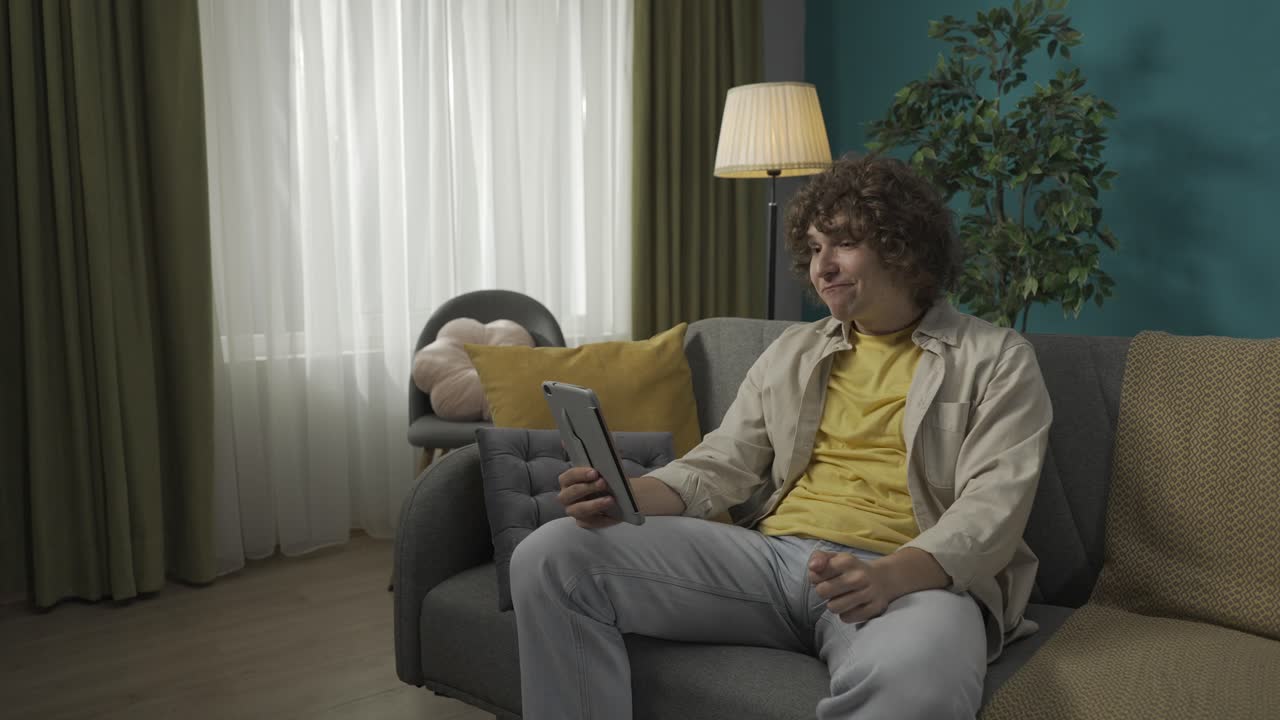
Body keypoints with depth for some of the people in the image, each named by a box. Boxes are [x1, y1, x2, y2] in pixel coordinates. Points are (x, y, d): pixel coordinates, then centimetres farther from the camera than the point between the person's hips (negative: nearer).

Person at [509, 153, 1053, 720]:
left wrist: (891, 575, -25)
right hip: (771, 556, 5)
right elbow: (720, 467, 17)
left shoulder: (997, 360, 7)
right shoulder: (791, 352, 22)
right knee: (552, 554, -14)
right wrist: (623, 495, -5)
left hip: (912, 578, -4)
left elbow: (994, 507, -5)